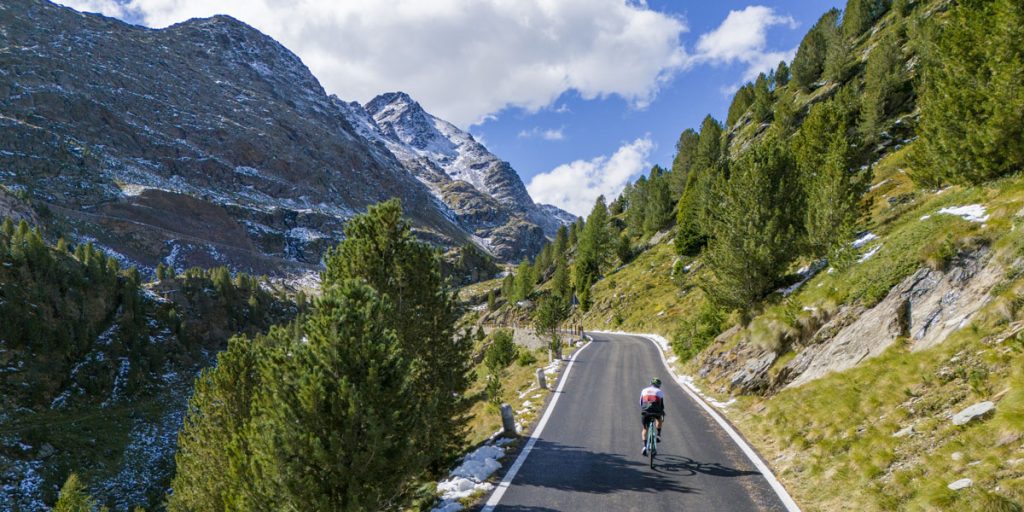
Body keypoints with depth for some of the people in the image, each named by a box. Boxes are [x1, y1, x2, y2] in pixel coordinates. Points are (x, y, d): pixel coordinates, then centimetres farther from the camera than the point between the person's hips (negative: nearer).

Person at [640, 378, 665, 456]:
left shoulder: (644, 390, 21)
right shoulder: (660, 392, 15)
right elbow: (662, 405, 17)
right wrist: (663, 416, 30)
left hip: (645, 412, 1)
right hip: (655, 411, -1)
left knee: (645, 429, 18)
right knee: (659, 418, 34)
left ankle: (645, 446, 4)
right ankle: (658, 435, 23)